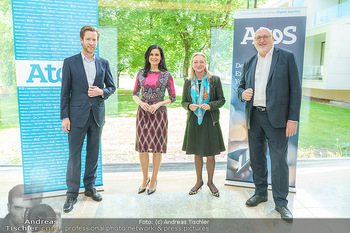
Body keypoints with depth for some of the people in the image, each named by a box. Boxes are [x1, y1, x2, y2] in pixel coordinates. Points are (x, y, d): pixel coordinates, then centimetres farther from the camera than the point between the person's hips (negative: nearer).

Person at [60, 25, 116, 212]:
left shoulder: (103, 63, 8)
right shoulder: (70, 62, 1)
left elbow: (112, 87, 14)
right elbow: (65, 92, -1)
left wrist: (102, 92, -9)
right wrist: (64, 117, -6)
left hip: (97, 115, 3)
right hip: (77, 116, -3)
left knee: (93, 153, 12)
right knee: (74, 155, 1)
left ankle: (90, 187, 27)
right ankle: (72, 194, 14)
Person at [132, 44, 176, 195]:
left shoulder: (166, 75, 0)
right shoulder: (141, 73, 8)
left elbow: (173, 98, 1)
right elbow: (135, 93, 11)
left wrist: (158, 104, -13)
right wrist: (140, 102, -9)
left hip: (159, 114, -2)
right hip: (143, 113, 2)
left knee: (157, 148, 4)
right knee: (142, 147, 5)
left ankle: (153, 180, 22)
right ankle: (145, 179, 25)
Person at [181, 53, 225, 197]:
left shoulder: (214, 80, 0)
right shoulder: (188, 82, 6)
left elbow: (222, 100, 0)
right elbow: (183, 101, 10)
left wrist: (210, 105, -18)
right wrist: (189, 106, -13)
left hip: (210, 121, -2)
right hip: (194, 121, 2)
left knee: (210, 155, 3)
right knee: (197, 154, 12)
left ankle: (210, 182, 25)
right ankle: (199, 181, 30)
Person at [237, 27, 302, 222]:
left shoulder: (287, 57, 0)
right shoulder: (249, 63, 13)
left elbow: (295, 89, -4)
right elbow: (241, 86, 22)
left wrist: (293, 118, -11)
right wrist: (243, 93, -4)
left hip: (276, 117, -5)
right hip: (254, 117, 5)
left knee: (279, 160, -2)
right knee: (256, 158, 14)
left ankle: (281, 202, 14)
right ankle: (261, 193, 32)